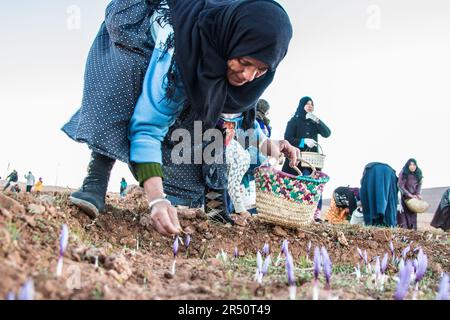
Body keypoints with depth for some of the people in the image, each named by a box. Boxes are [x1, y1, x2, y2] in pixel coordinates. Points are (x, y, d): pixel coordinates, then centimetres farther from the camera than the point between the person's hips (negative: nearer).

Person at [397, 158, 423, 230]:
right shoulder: (403, 173, -13)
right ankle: (404, 227, -13)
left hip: (414, 195, 4)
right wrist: (409, 195, -17)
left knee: (413, 212, 1)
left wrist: (418, 194, -11)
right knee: (406, 212, -12)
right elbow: (401, 186, -14)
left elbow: (419, 184, 5)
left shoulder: (418, 173, 0)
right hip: (405, 196, -4)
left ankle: (413, 228, 3)